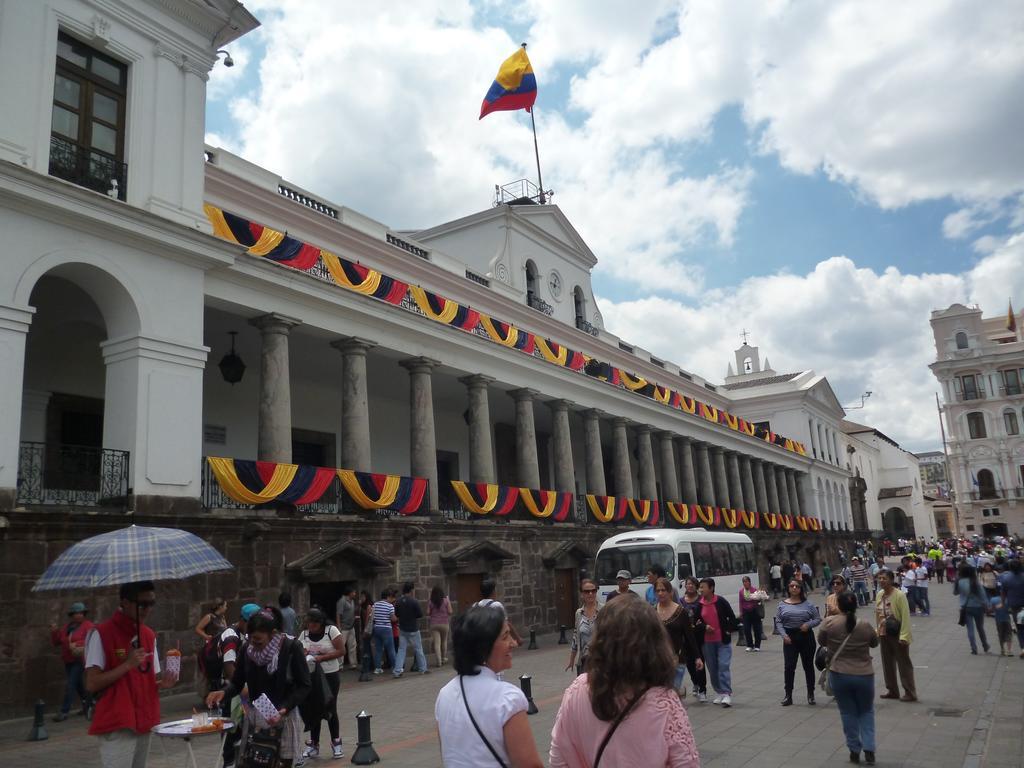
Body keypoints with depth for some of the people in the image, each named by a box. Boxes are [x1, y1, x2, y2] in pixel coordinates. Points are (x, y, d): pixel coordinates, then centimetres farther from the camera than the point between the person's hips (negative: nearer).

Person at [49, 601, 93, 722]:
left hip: (80, 660, -7)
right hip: (68, 661, 7)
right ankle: (88, 705, 28)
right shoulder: (66, 627, 12)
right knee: (78, 685, 14)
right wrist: (54, 632, -4)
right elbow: (56, 642, 14)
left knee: (70, 685, -9)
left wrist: (76, 644, -32)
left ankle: (63, 711, -4)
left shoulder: (88, 625, -8)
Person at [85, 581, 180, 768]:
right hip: (116, 726, -6)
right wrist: (128, 665, -21)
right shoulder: (101, 634, -11)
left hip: (144, 722, 6)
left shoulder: (150, 635, 10)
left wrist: (162, 682, -4)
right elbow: (91, 684, -14)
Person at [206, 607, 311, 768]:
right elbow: (237, 682, 5)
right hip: (254, 718, 3)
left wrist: (284, 709, -21)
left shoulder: (292, 648, -14)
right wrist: (224, 692, -15)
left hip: (284, 718, -3)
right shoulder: (247, 648, -3)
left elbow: (304, 686, -9)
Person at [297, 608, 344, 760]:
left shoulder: (331, 630, -10)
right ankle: (314, 744, 21)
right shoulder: (304, 634, 2)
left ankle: (336, 743, 17)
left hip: (330, 675, -4)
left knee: (330, 709, 2)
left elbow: (341, 651, -14)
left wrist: (320, 658, -19)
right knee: (314, 710, 9)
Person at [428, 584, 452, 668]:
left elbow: (428, 613, -4)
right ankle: (444, 658, 28)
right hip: (444, 623, 0)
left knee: (436, 642, 0)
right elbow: (450, 612, -7)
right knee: (444, 641, 17)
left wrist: (429, 622, 12)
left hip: (434, 624, 0)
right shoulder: (446, 600, -7)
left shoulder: (430, 602, -4)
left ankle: (439, 661, -5)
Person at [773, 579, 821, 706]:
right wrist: (784, 635, -11)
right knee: (789, 666, -4)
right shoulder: (782, 605, 3)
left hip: (806, 637, 0)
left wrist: (808, 624, -14)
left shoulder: (808, 604, 1)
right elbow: (778, 622, 2)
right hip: (789, 638, 0)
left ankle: (811, 694, 24)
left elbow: (818, 619, 4)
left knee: (808, 666, 10)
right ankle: (788, 695, 5)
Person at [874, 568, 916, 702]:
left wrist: (904, 636, -22)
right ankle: (892, 690, 26)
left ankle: (910, 693, 12)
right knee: (887, 663, 14)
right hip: (884, 634, 7)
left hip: (897, 635, -7)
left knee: (904, 664, 3)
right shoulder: (879, 594, 3)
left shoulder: (899, 595, -18)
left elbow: (906, 616, -19)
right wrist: (877, 631, 13)